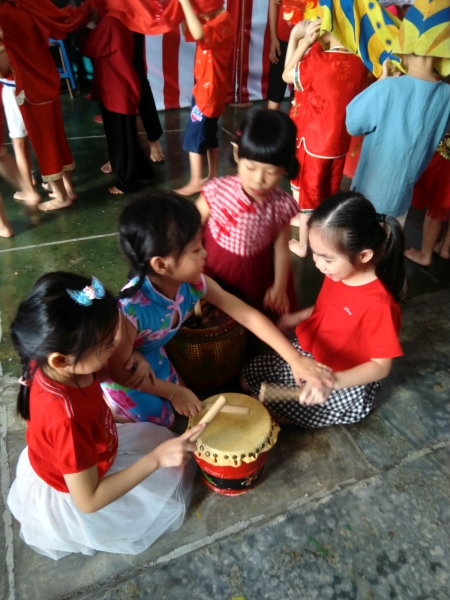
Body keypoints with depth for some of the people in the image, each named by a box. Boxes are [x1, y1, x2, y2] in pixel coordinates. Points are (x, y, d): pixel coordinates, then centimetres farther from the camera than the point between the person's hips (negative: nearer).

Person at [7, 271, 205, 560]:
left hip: (83, 456, 7)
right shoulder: (66, 418, -44)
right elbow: (89, 500, -33)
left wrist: (131, 361, -23)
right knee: (169, 491, 9)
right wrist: (156, 458, -37)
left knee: (160, 440, 20)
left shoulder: (51, 361, -23)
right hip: (69, 497, -7)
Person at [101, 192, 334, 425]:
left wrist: (296, 359, -24)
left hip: (154, 359, 6)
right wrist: (173, 391, -19)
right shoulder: (131, 310, -42)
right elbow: (117, 369, -25)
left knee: (171, 413, 16)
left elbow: (249, 316, -20)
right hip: (125, 375, -5)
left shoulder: (194, 283, -25)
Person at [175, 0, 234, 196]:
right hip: (205, 88, 10)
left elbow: (199, 34, -38)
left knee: (193, 136, -6)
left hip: (210, 90, -10)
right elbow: (188, 32, 13)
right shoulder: (212, 21, 11)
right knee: (208, 134, 14)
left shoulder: (223, 22, -19)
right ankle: (213, 176, 23)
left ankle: (196, 182, 0)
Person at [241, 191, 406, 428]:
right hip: (308, 354, 7)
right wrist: (297, 317, 2)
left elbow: (381, 366, -26)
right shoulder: (338, 272, -10)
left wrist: (333, 380, -39)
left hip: (346, 385, -7)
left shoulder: (378, 305, -34)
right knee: (248, 377, 9)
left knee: (271, 410, -8)